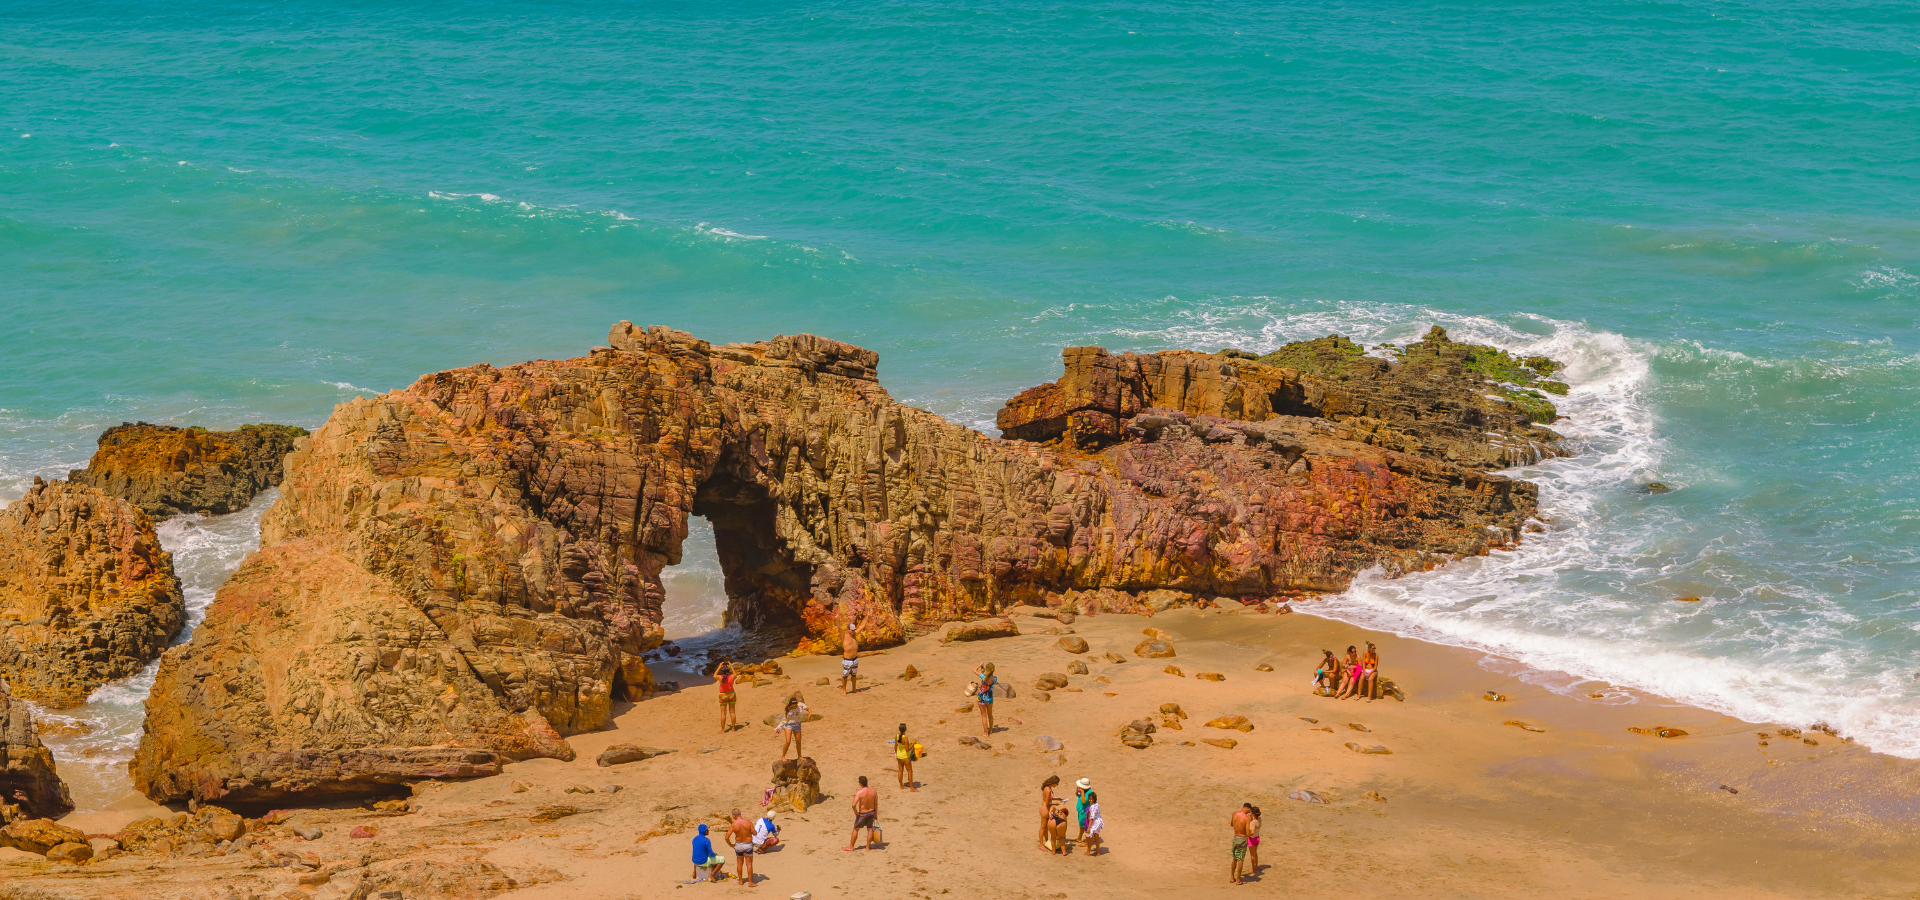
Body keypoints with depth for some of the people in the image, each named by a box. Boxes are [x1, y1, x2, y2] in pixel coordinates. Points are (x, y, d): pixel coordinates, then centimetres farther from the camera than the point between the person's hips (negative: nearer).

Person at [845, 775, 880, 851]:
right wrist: (876, 814, 13)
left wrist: (855, 812, -12)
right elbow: (876, 804, 1)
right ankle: (868, 847, 24)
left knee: (856, 829, 13)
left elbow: (854, 804, -31)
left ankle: (851, 846, 22)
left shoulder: (859, 792, -23)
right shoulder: (873, 791, -7)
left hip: (862, 814, -4)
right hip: (871, 812, 4)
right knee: (870, 829, 18)